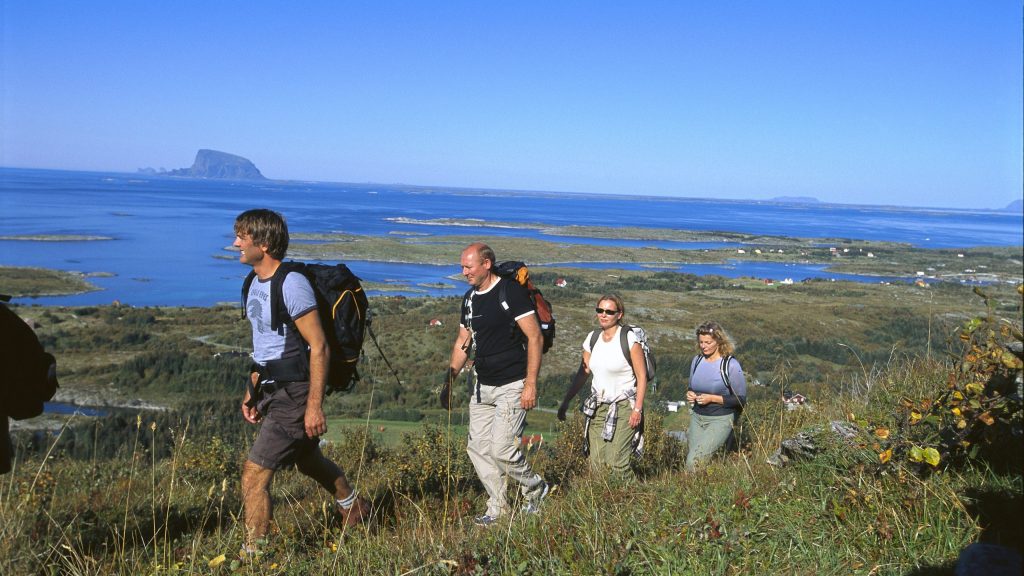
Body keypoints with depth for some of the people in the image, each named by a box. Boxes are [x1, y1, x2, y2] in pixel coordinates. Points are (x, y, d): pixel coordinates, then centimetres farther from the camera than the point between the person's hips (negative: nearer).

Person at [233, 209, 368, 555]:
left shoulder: (292, 285, -20)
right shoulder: (257, 283, 9)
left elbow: (319, 347, -21)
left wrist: (314, 405, -22)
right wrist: (252, 390, 17)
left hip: (293, 396, -10)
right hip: (271, 392, 10)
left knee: (254, 474, -10)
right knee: (309, 462, 24)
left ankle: (252, 554, 3)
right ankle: (355, 511, 46)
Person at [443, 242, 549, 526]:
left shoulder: (511, 292, -13)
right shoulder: (470, 298, 10)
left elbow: (535, 337, -16)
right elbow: (463, 342, 18)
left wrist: (531, 384, -20)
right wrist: (449, 381, 13)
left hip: (512, 386, -8)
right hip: (482, 386, 8)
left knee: (502, 449, -10)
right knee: (478, 447, 6)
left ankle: (535, 489, 16)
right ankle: (498, 508, 19)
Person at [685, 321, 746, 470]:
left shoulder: (731, 365, -12)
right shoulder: (697, 360, 5)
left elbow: (741, 400, -10)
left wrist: (712, 398, -18)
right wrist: (689, 394, -4)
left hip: (721, 420, -6)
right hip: (697, 418, 6)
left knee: (694, 461, -19)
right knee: (690, 456, 6)